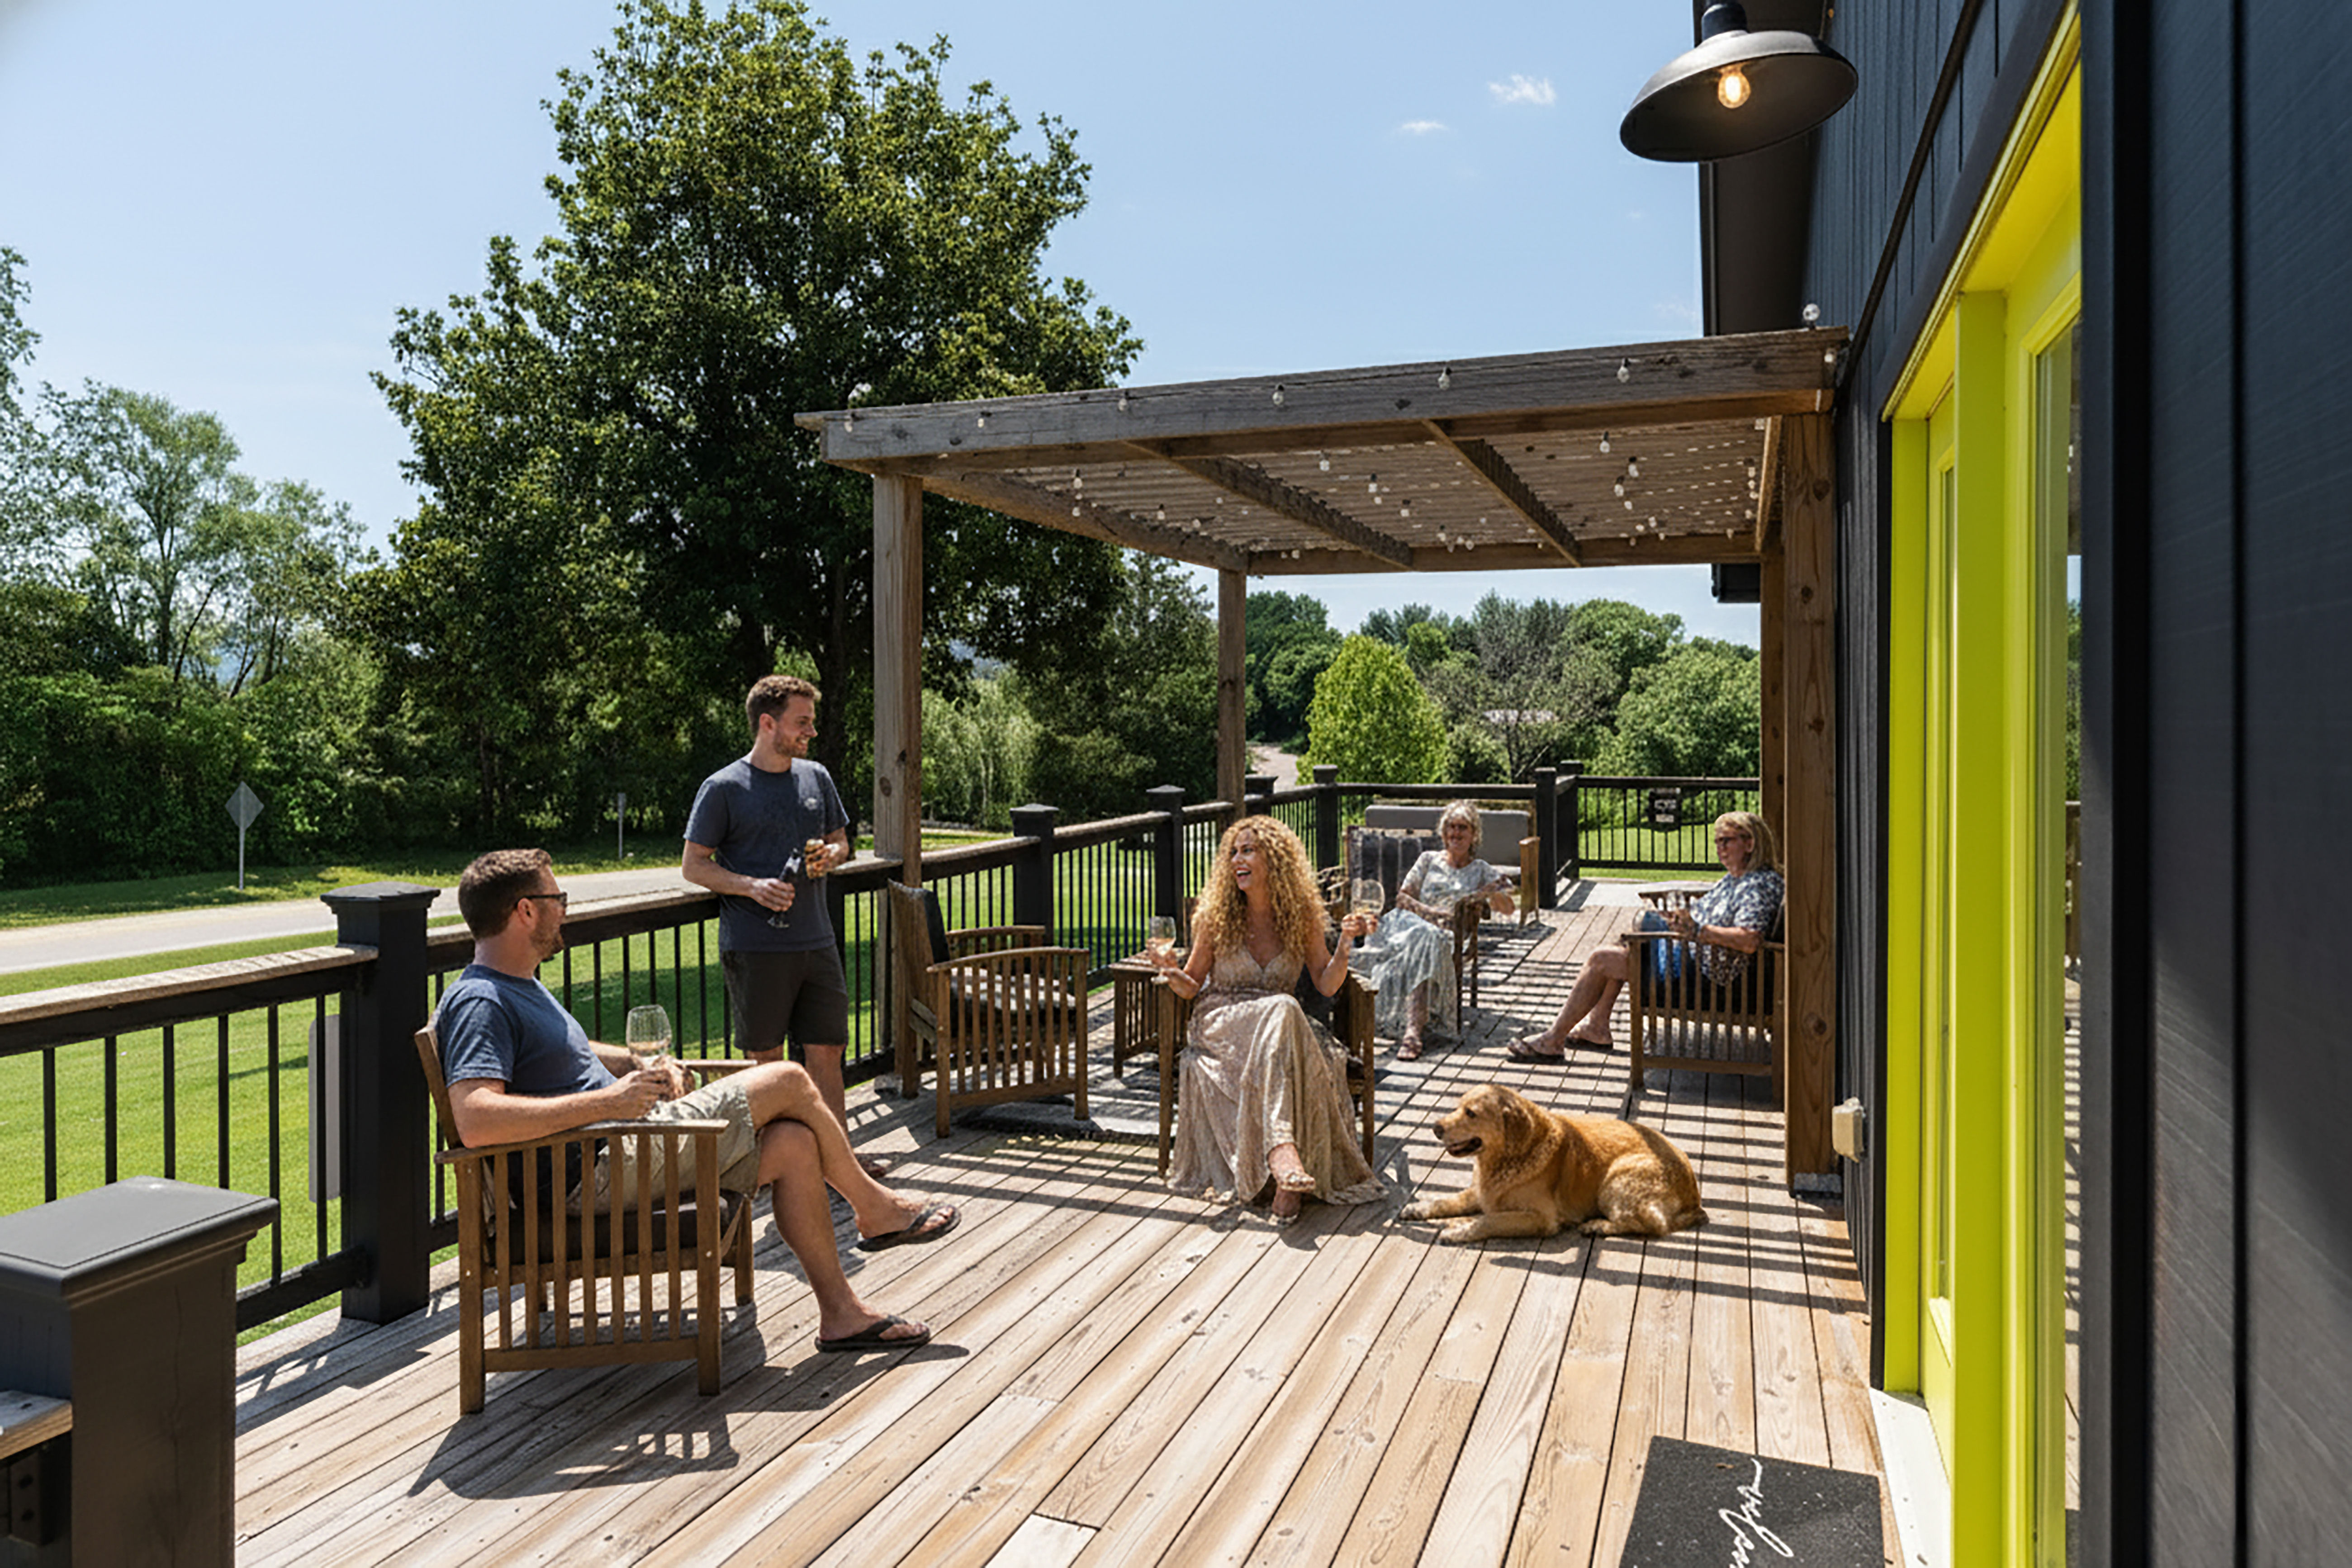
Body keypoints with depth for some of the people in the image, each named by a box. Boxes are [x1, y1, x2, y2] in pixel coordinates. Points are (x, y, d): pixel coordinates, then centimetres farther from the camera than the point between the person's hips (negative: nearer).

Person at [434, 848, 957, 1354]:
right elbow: (475, 1121, -31)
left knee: (794, 1144, 0)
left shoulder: (521, 987, 17)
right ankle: (874, 1208, 15)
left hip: (628, 1146, 10)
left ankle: (841, 1313, 8)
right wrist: (607, 1102, -28)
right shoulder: (479, 1003, -17)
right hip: (600, 1170, -10)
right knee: (787, 1081, -8)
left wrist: (641, 1065, 13)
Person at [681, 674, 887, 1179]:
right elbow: (693, 866, -3)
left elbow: (840, 839, 23)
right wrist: (752, 886, -18)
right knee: (764, 1060, 5)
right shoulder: (723, 789, -4)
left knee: (826, 1051, 7)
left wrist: (832, 854, -1)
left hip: (816, 942, 5)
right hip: (754, 947, -4)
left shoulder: (816, 777, 11)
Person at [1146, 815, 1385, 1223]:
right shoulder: (1217, 916, 0)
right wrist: (1171, 972, -17)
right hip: (1220, 1024, -2)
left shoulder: (1301, 917, 3)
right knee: (1282, 1010, -35)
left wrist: (1345, 942, -13)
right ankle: (1283, 1149, -47)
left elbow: (1327, 984, 1)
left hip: (1280, 1022, 2)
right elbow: (1191, 986, 5)